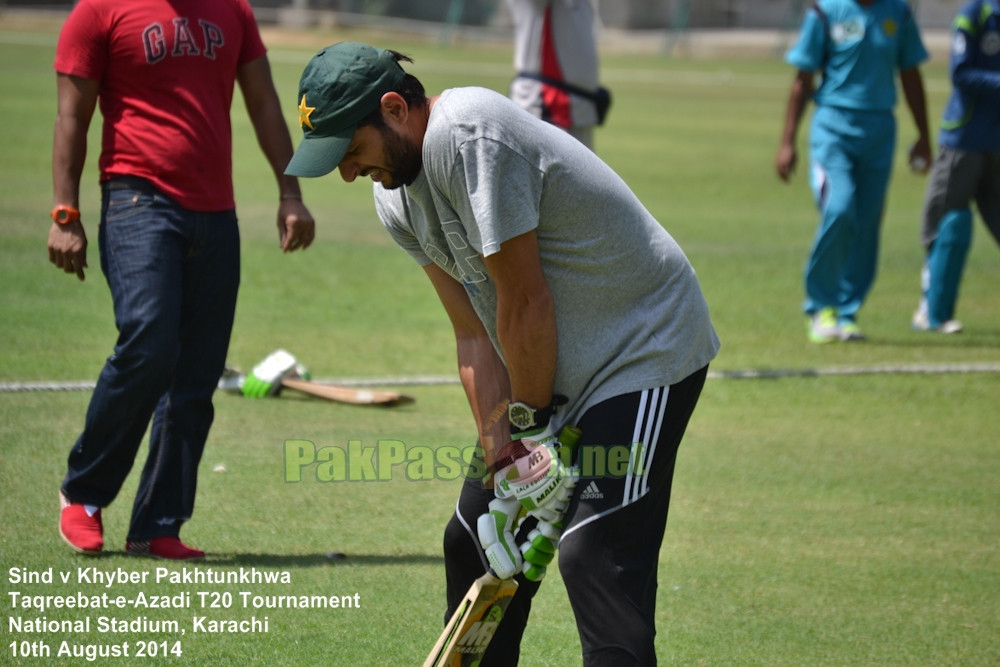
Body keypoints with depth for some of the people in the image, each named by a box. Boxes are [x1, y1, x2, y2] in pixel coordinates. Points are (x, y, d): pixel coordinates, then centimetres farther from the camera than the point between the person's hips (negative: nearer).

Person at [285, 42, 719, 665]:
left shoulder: (467, 135, -26)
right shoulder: (396, 195, 3)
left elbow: (524, 304, -23)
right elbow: (476, 333, 1)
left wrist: (535, 429, -12)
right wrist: (502, 460, -8)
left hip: (647, 351, -10)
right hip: (555, 372, 10)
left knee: (596, 557, -20)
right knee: (474, 538, 14)